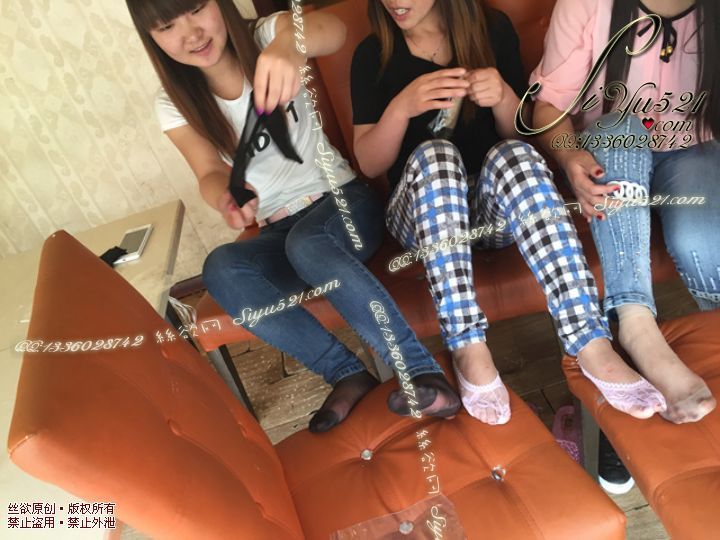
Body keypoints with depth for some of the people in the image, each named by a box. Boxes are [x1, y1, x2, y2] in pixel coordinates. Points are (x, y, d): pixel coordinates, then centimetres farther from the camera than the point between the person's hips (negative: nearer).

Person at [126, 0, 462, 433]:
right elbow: (210, 173, -12)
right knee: (220, 268, -28)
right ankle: (348, 373, -22)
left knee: (308, 244, -36)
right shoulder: (176, 106, 3)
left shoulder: (266, 35, -4)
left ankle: (422, 372, -28)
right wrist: (225, 197, -37)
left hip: (341, 198, -2)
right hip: (279, 232, 3)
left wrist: (291, 43, -50)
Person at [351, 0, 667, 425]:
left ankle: (592, 345, -36)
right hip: (422, 212, 0)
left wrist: (502, 97, -14)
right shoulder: (373, 55, 5)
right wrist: (402, 106, -19)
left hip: (496, 209, 1)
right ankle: (469, 350, -35)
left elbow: (523, 130, 8)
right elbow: (369, 164, 0)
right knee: (433, 155, -32)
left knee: (514, 154, -31)